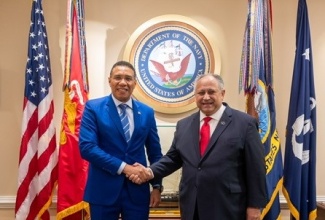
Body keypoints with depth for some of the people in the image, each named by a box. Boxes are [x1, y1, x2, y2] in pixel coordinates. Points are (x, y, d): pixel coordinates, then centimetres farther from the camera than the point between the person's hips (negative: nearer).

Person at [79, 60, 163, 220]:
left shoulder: (147, 112, 6)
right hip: (103, 190, -2)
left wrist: (157, 185, 3)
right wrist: (123, 167, -17)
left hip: (138, 190, 3)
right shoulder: (93, 108, -3)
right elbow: (86, 147, -13)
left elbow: (155, 152, 10)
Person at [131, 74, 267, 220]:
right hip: (191, 208, 4)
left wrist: (255, 205, -6)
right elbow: (173, 158, 12)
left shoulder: (245, 123, -5)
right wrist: (150, 172, -5)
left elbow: (256, 167, -5)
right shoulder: (184, 125, 9)